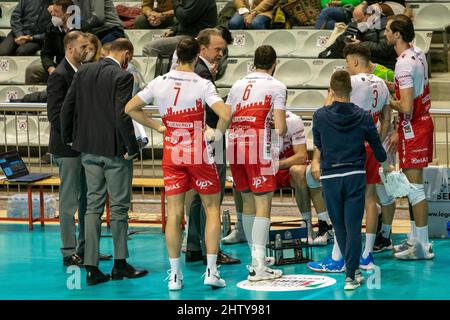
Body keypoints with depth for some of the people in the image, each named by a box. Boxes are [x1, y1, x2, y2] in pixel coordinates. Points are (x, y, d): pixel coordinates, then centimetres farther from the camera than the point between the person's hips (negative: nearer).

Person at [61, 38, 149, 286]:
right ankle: (120, 265, 15)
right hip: (115, 149, -6)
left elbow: (67, 107, 4)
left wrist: (69, 138, 14)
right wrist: (132, 148, -12)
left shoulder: (83, 72, 4)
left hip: (89, 150, 6)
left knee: (93, 205, 9)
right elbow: (122, 115, -21)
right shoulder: (122, 77, -15)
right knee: (119, 206, 7)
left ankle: (91, 268, 6)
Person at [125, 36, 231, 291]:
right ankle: (211, 271, 3)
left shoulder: (160, 82, 0)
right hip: (199, 153, -3)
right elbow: (225, 114, -24)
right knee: (212, 208, 8)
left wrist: (158, 126, 8)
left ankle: (175, 275, 7)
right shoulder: (202, 85, -12)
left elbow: (130, 108, 5)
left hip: (171, 153, 3)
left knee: (174, 213, 5)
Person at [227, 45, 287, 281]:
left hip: (234, 147, 6)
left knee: (248, 201, 18)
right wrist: (280, 128, 16)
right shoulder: (276, 87, 1)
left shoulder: (238, 84, 17)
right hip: (258, 149, -6)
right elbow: (281, 129, -7)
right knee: (263, 204, -5)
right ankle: (258, 266, -13)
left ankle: (255, 256, 27)